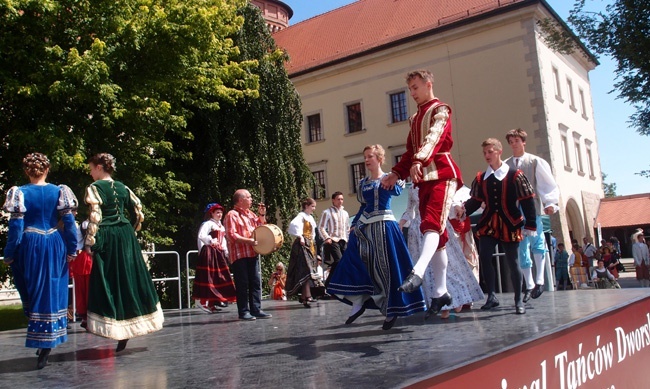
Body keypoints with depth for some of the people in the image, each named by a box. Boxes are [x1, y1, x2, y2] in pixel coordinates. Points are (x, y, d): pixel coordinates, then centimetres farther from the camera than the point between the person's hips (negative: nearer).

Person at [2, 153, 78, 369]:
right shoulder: (59, 191, -1)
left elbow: (15, 226, -6)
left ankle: (40, 341, 19)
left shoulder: (20, 193, -5)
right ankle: (47, 343, 11)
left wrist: (9, 254, 1)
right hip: (54, 246, 1)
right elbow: (68, 222, -2)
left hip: (30, 246, -1)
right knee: (52, 292, 8)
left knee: (31, 291, 14)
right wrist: (72, 250, 5)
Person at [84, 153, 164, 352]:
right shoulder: (122, 187, 10)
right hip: (126, 236, 6)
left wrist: (89, 242, -11)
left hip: (106, 238, -5)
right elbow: (138, 212, 11)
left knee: (110, 282, 0)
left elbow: (95, 217, -14)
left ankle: (119, 331, -2)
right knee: (131, 278, 12)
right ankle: (131, 324, 18)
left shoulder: (94, 188, -6)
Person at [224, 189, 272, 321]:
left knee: (256, 282, 7)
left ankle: (256, 310, 12)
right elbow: (231, 235, -16)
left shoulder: (251, 214, 17)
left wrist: (262, 215, 9)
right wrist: (248, 241, -21)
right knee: (242, 284, -3)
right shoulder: (232, 215, -7)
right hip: (239, 255, -7)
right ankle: (243, 312, 4)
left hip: (253, 253, 7)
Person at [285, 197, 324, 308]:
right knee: (306, 270, -16)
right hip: (303, 245, -10)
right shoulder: (301, 216, -10)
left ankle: (304, 296, 17)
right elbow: (293, 224, -29)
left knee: (309, 269, 11)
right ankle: (307, 297, -20)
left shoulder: (310, 217, 18)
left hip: (310, 245, 10)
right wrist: (300, 237, -25)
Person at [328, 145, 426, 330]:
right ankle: (358, 303, 3)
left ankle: (392, 311, 10)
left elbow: (396, 191, -23)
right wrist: (354, 224, 10)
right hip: (364, 228, 6)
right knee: (354, 264, -6)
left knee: (385, 268, -1)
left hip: (384, 227, -5)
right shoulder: (363, 183, 15)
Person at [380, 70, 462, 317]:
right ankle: (441, 290, 7)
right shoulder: (414, 118, 24)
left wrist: (419, 160, -37)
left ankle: (418, 272, -42)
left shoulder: (440, 110, 0)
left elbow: (434, 137, -20)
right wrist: (397, 173, 11)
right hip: (423, 177, 7)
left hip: (442, 173, -7)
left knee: (432, 223, -25)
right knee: (436, 233, 5)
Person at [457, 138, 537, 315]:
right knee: (484, 258, -6)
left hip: (509, 225, -3)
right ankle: (491, 296, 9)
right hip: (488, 224, 3)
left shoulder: (515, 175, -5)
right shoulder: (480, 178, 6)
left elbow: (528, 201, -5)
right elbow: (475, 200, 7)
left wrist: (530, 225, -8)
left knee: (512, 262, 3)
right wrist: (463, 209, -14)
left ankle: (518, 300, 17)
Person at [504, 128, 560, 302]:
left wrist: (550, 203, -8)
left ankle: (539, 280, 1)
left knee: (537, 243, -14)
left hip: (532, 208, -2)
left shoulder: (535, 162, 3)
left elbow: (548, 184, 2)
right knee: (521, 248, 6)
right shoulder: (506, 165, 9)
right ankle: (529, 285, 15)